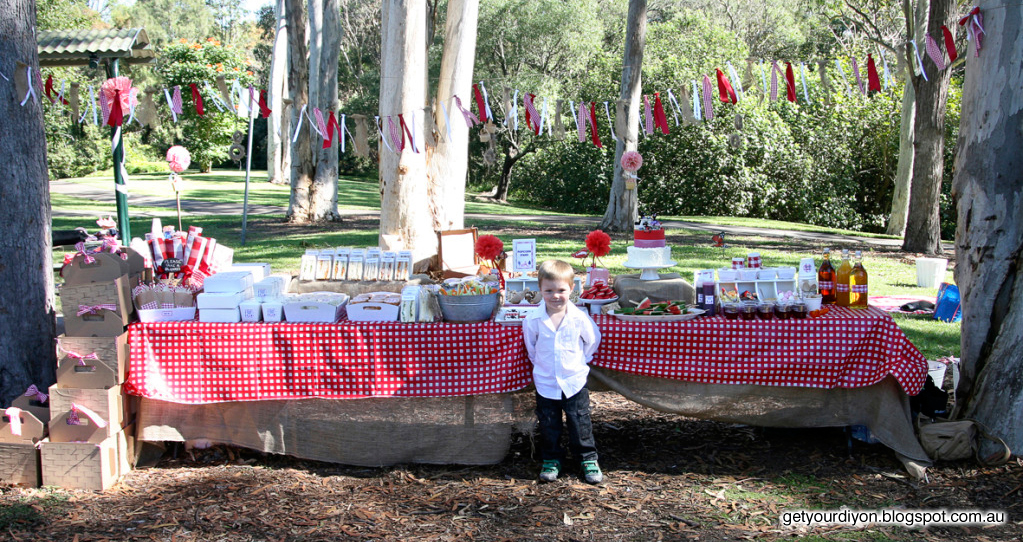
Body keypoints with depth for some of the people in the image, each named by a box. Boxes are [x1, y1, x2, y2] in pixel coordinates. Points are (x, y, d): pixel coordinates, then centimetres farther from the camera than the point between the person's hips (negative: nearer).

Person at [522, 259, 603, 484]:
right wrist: (540, 364, 9)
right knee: (549, 425, 12)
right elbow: (530, 346, 6)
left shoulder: (579, 318, -13)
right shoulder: (533, 321, -12)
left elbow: (593, 340, 5)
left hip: (575, 382, -1)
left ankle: (588, 459, 24)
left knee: (580, 423, 7)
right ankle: (551, 460, 29)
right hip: (545, 383, 1)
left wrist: (580, 360, 8)